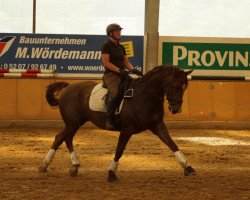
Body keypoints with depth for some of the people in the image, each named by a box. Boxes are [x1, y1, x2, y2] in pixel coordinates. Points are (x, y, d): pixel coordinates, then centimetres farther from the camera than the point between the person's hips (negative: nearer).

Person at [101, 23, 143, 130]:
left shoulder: (121, 47, 21)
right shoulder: (106, 46, -1)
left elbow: (126, 62, 18)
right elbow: (106, 62, -11)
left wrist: (133, 70, -3)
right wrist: (119, 70, -21)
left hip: (122, 74, 8)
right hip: (110, 74, -8)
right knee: (115, 93, -33)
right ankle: (109, 119, -28)